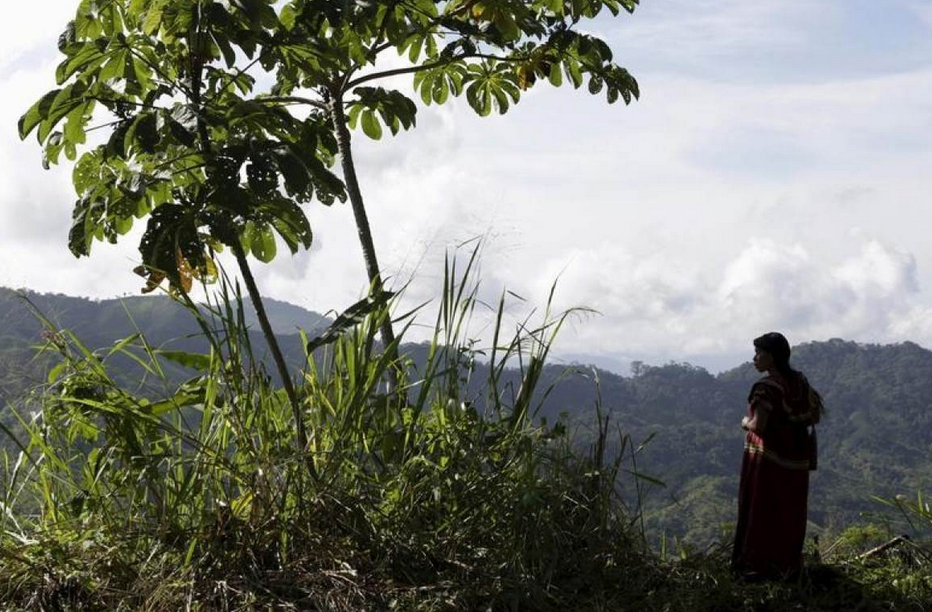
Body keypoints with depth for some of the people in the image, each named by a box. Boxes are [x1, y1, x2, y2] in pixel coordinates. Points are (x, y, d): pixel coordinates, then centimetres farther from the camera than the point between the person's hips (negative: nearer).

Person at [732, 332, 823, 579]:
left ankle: (757, 564, 8)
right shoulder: (800, 382, 4)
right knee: (790, 514, 14)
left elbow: (758, 426, -23)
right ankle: (789, 564, 21)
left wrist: (746, 423, -3)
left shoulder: (767, 387, -17)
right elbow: (815, 415, 11)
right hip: (795, 460, 7)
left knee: (760, 512, 4)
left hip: (766, 459, -7)